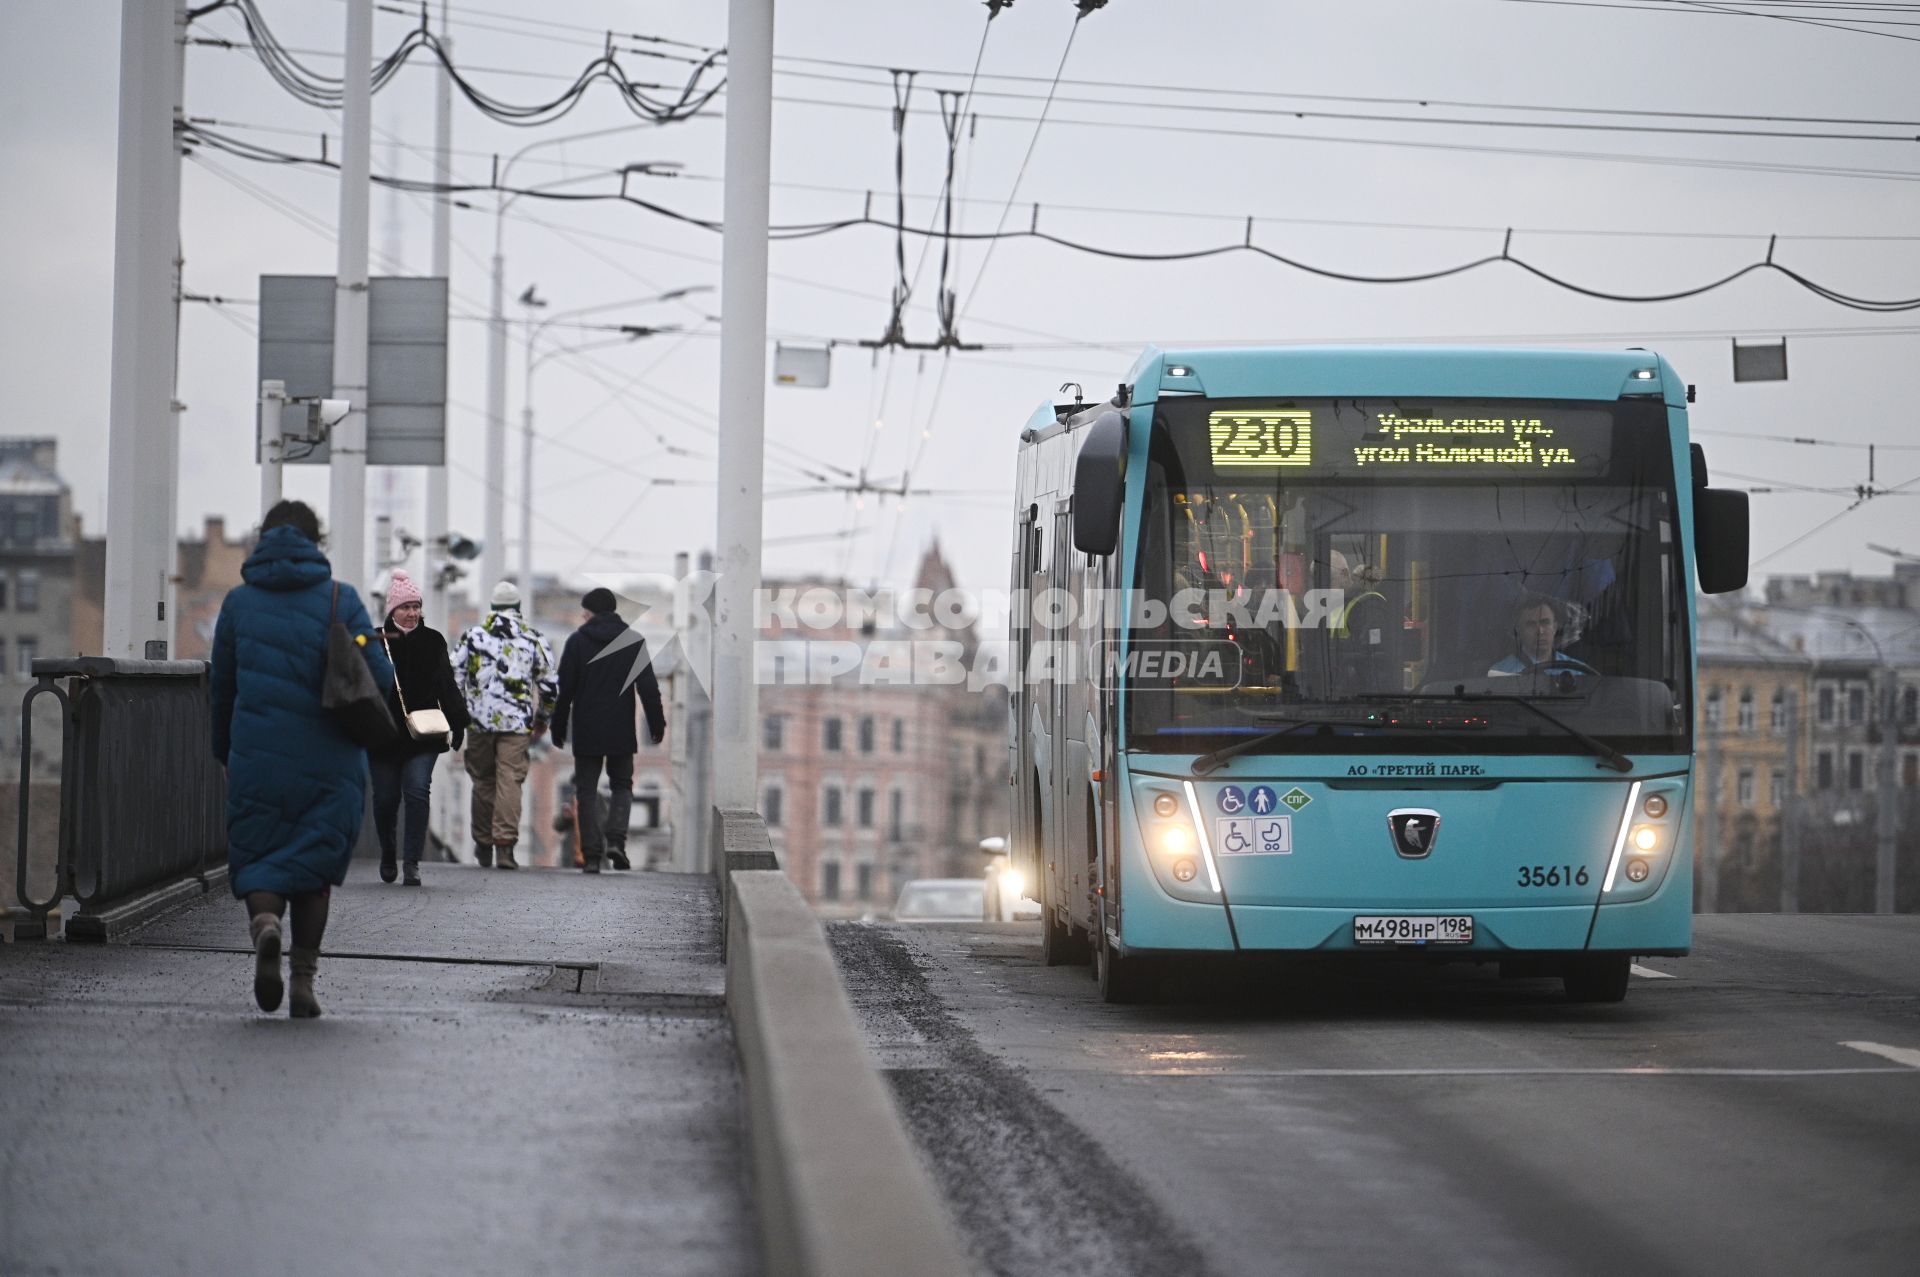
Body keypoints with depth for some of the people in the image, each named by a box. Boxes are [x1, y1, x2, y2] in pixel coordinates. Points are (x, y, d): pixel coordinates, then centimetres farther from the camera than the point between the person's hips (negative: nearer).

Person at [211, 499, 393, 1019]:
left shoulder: (238, 602, 6)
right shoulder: (341, 600, 0)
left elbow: (222, 686, 10)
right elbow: (379, 677, -6)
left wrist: (225, 754, 20)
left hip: (256, 757, 0)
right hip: (329, 760, 0)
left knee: (257, 859, 8)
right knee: (313, 862, 10)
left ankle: (265, 923, -25)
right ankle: (303, 980, 4)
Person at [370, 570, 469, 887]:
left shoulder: (432, 641, 6)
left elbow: (447, 686, 10)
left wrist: (458, 723, 5)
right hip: (385, 735, 0)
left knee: (417, 792, -13)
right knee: (386, 798, 7)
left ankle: (412, 863, -11)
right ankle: (388, 856, 31)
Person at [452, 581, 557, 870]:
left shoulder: (473, 635, 6)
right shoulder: (533, 639, 5)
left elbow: (454, 675, 5)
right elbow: (549, 683, 6)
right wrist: (543, 719, 19)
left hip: (479, 720, 1)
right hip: (517, 723, -1)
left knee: (483, 781, 12)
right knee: (510, 781, -3)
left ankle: (483, 845, 18)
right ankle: (505, 845, -13)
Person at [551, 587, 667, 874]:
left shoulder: (577, 641, -2)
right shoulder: (634, 642, 1)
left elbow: (565, 689, -1)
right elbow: (648, 688, -1)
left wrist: (558, 728, 6)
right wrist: (657, 724, 6)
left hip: (586, 731, -1)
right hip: (621, 731, 1)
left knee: (587, 791, 6)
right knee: (622, 785, 15)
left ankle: (591, 854, -1)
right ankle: (615, 839, -7)